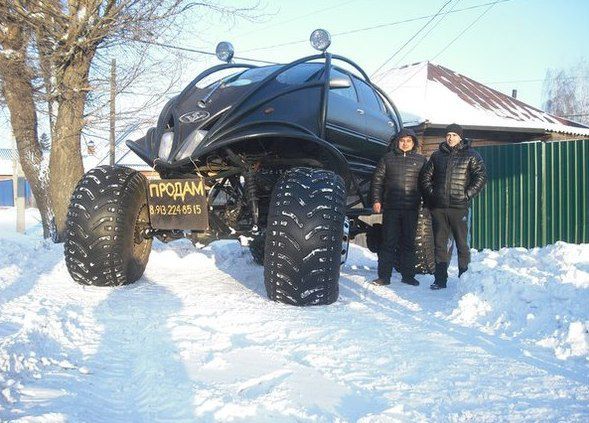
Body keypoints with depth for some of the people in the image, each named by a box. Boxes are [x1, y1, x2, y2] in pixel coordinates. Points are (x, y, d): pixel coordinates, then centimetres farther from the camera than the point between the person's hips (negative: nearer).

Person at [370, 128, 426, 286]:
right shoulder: (388, 158, 7)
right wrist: (376, 200, -1)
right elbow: (377, 179, 7)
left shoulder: (421, 160, 9)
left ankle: (408, 275, 15)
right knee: (388, 242, 1)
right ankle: (384, 276, 4)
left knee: (408, 243, 7)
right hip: (391, 208, -1)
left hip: (411, 209, 1)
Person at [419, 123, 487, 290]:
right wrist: (431, 195, 6)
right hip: (438, 207, 3)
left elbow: (481, 177, -2)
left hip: (459, 207, -3)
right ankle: (440, 279, 9)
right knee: (440, 243, 5)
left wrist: (467, 195, -9)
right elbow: (425, 176, 18)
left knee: (462, 243, 0)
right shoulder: (437, 155, 15)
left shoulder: (471, 156, 4)